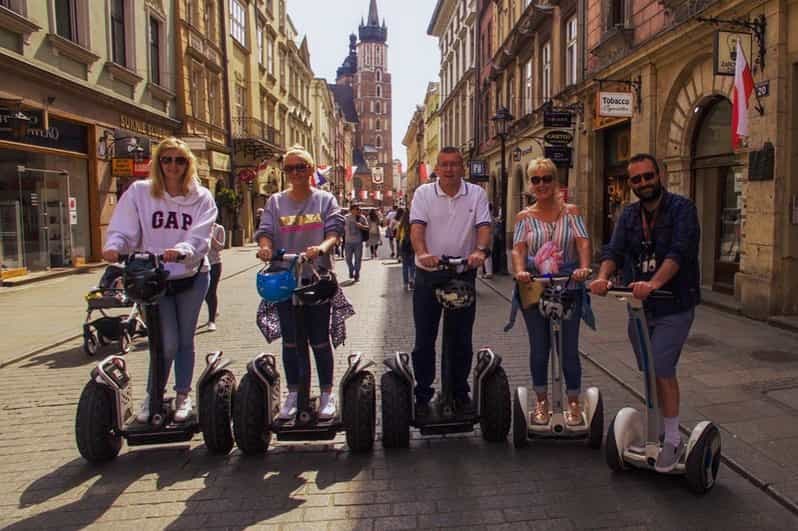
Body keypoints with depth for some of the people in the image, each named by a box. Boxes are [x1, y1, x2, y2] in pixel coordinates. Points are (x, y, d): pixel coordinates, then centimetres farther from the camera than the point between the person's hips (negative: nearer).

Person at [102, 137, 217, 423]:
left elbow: (199, 238, -15)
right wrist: (114, 246, -26)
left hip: (191, 276, 1)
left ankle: (183, 396, 27)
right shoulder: (139, 192, -1)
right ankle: (152, 396, 16)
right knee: (168, 342, -6)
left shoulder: (201, 197, -2)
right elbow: (123, 230, -4)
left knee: (185, 340, 11)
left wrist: (180, 251, -35)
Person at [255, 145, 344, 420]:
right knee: (290, 340, 9)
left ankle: (327, 393, 17)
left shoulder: (325, 200, 6)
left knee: (320, 339, 5)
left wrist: (322, 247, -27)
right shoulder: (276, 202, 10)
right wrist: (265, 246, -23)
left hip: (317, 276, -2)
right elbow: (265, 231, 1)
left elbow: (334, 230, -5)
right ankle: (293, 393, 21)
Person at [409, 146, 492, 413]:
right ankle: (423, 393, 18)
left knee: (462, 338, 10)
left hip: (463, 274, 1)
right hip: (428, 274, -1)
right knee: (424, 338, 5)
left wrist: (480, 250, -28)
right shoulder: (423, 193, 2)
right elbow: (417, 226, -11)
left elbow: (483, 226, -6)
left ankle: (460, 391, 26)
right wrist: (422, 253, -31)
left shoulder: (476, 194, 5)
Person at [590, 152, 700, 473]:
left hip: (674, 306, -5)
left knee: (661, 368, -14)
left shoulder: (681, 209, -7)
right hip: (639, 306, 6)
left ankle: (673, 440, 1)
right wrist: (603, 276, -24)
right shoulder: (629, 215, 10)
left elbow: (679, 252, -22)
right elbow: (614, 250, -3)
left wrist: (654, 283, -38)